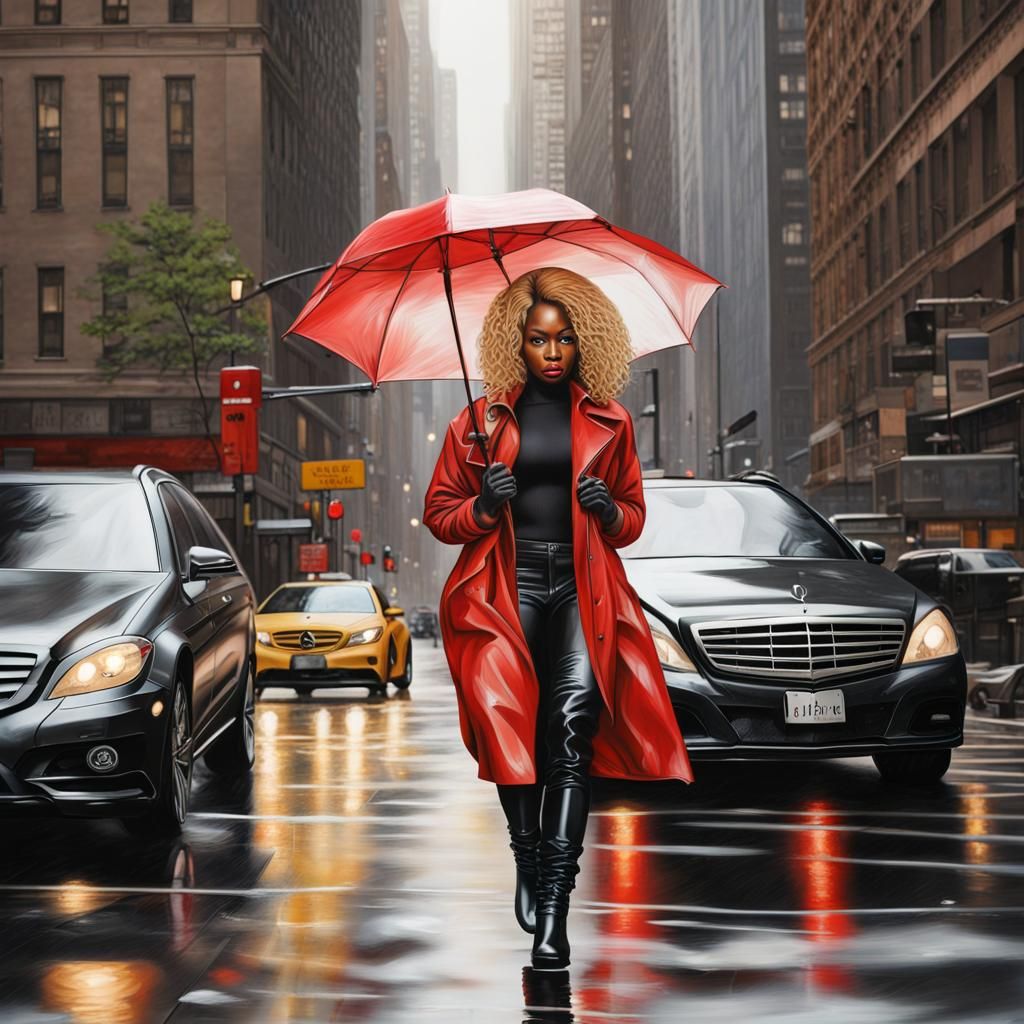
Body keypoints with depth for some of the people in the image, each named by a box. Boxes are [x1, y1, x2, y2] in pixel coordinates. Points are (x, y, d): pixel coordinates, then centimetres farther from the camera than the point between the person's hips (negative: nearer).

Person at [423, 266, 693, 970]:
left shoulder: (608, 423, 14)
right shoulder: (483, 421, 11)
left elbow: (634, 517, 21)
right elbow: (438, 511, 13)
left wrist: (609, 509, -2)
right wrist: (484, 505, -8)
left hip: (581, 590, 0)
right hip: (505, 588, 0)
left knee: (573, 729, -17)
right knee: (511, 725, -13)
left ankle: (553, 909, -20)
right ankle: (528, 859, 15)